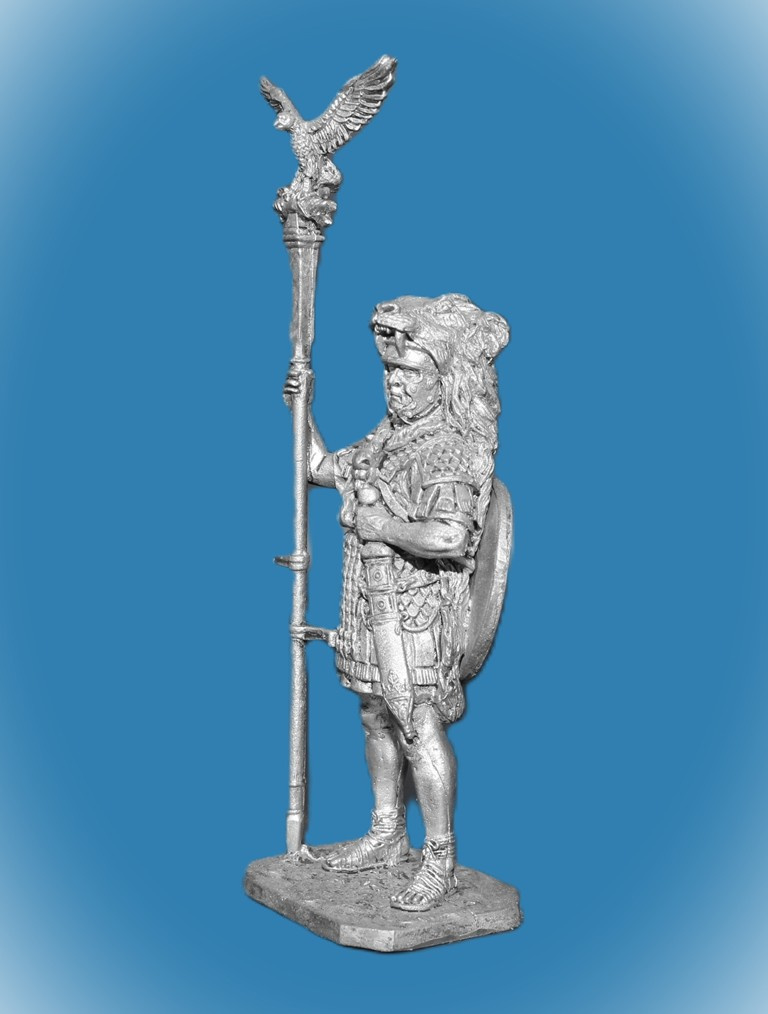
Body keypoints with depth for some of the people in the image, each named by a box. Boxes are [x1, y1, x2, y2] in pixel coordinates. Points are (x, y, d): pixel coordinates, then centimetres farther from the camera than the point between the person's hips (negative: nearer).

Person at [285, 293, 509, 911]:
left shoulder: (450, 450, -19)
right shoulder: (388, 438, 10)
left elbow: (447, 538, -34)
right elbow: (324, 468, 25)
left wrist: (383, 526, -22)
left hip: (419, 610, -9)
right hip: (372, 603, 9)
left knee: (420, 729, -4)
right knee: (377, 718, 17)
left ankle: (441, 862, 9)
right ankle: (387, 835, 34)